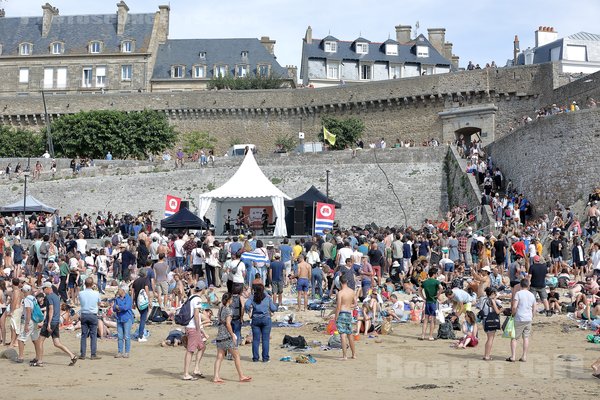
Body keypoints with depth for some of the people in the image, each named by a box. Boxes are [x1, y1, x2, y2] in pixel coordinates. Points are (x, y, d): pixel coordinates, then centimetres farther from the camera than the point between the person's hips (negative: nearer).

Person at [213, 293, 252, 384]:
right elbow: (228, 324, -17)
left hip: (219, 335, 8)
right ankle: (241, 376, 8)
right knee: (236, 355, 3)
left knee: (219, 357, 5)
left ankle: (216, 377, -1)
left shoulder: (221, 309, 13)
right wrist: (233, 335, -11)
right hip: (227, 336, -8)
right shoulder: (228, 309, -11)